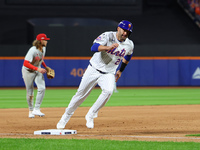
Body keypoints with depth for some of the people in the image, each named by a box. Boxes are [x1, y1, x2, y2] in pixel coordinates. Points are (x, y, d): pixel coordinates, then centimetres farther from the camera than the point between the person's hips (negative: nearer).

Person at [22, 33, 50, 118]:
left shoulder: (43, 48, -2)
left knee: (42, 88, -14)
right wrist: (37, 69, -39)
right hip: (28, 71, -6)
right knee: (30, 92, 1)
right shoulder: (33, 50, -27)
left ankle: (36, 109, -12)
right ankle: (31, 110, 19)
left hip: (38, 70, 6)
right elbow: (25, 63, -34)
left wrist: (45, 67, 6)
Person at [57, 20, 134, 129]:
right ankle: (66, 116, 24)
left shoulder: (130, 45, -4)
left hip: (108, 74, 2)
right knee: (81, 93, 4)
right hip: (94, 70, -2)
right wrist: (108, 47, -48)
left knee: (108, 90, -28)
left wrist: (120, 70, 21)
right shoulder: (107, 36, -17)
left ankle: (90, 116, -15)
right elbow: (94, 47, -33)